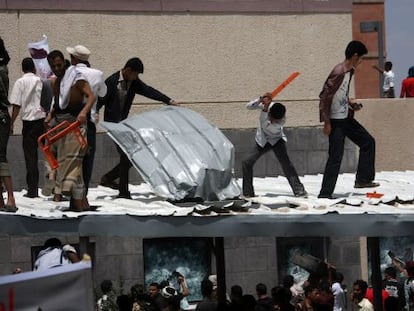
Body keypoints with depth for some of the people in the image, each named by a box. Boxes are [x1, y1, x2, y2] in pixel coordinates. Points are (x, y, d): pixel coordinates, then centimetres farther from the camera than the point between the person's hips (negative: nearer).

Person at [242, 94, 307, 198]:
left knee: (285, 162, -22)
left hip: (277, 140, -3)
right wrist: (261, 99, -40)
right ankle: (248, 192, 7)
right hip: (262, 141, 3)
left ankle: (299, 190, -19)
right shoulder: (266, 105, -24)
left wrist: (265, 109, -45)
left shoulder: (282, 120, -30)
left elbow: (266, 125, -40)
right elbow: (248, 106, -25)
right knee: (246, 162, -6)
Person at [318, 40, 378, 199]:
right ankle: (325, 193, -2)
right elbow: (325, 96, -23)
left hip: (347, 118, 9)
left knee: (368, 142, 14)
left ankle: (363, 179, 21)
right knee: (336, 157, -8)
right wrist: (326, 123, -21)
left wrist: (350, 102, 4)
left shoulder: (350, 71, 6)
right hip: (336, 121, -9)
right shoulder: (338, 73, -23)